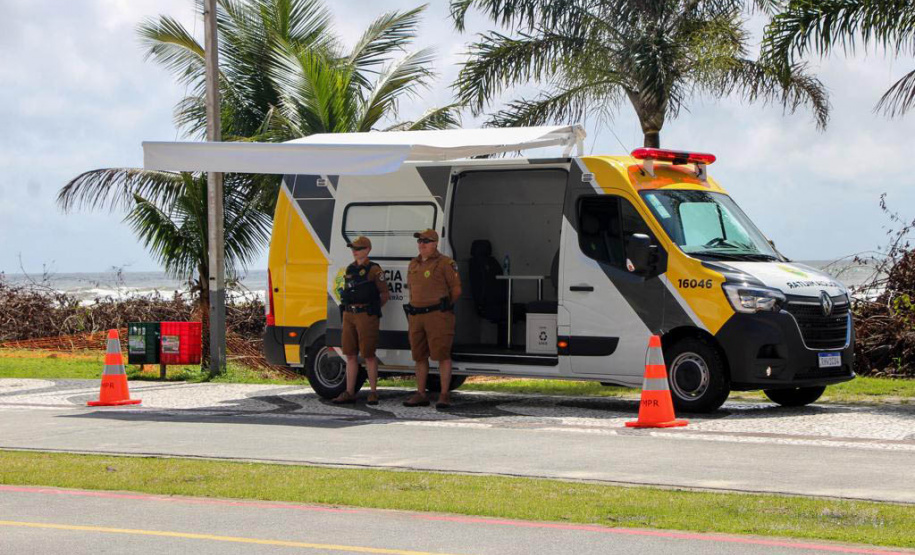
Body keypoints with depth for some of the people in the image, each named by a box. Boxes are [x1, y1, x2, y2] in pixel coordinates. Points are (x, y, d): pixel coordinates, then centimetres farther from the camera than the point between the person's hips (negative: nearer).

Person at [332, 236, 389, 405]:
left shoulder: (374, 270, -5)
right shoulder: (350, 269, 15)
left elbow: (385, 294, -1)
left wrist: (373, 308, -4)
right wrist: (345, 311, 13)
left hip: (366, 315, -7)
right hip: (349, 315, 7)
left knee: (368, 355, -2)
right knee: (350, 355, 7)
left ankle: (373, 393, 5)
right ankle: (349, 393, 10)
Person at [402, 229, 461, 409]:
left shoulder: (445, 263, -4)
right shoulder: (413, 264, 16)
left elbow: (455, 289, -3)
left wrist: (443, 307, 2)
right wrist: (413, 309, 17)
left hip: (438, 315, -7)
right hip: (416, 316, 7)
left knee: (442, 355, -8)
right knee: (419, 356, 9)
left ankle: (444, 395, -7)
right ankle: (421, 394, 16)